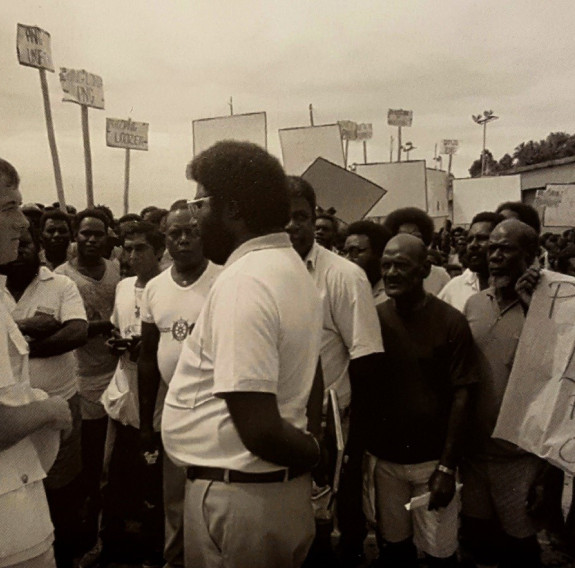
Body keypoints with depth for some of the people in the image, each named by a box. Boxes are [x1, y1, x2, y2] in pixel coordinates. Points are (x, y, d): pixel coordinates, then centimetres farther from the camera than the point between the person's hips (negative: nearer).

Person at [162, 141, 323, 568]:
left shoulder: (241, 283, -23)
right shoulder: (293, 268, 6)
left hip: (237, 497, -8)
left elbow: (259, 431, -26)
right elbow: (311, 386, 14)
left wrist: (314, 451, -9)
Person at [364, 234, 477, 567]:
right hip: (385, 458, 2)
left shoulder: (451, 322, -10)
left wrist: (448, 467, -10)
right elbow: (362, 390, 4)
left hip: (433, 460, -2)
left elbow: (461, 397, -8)